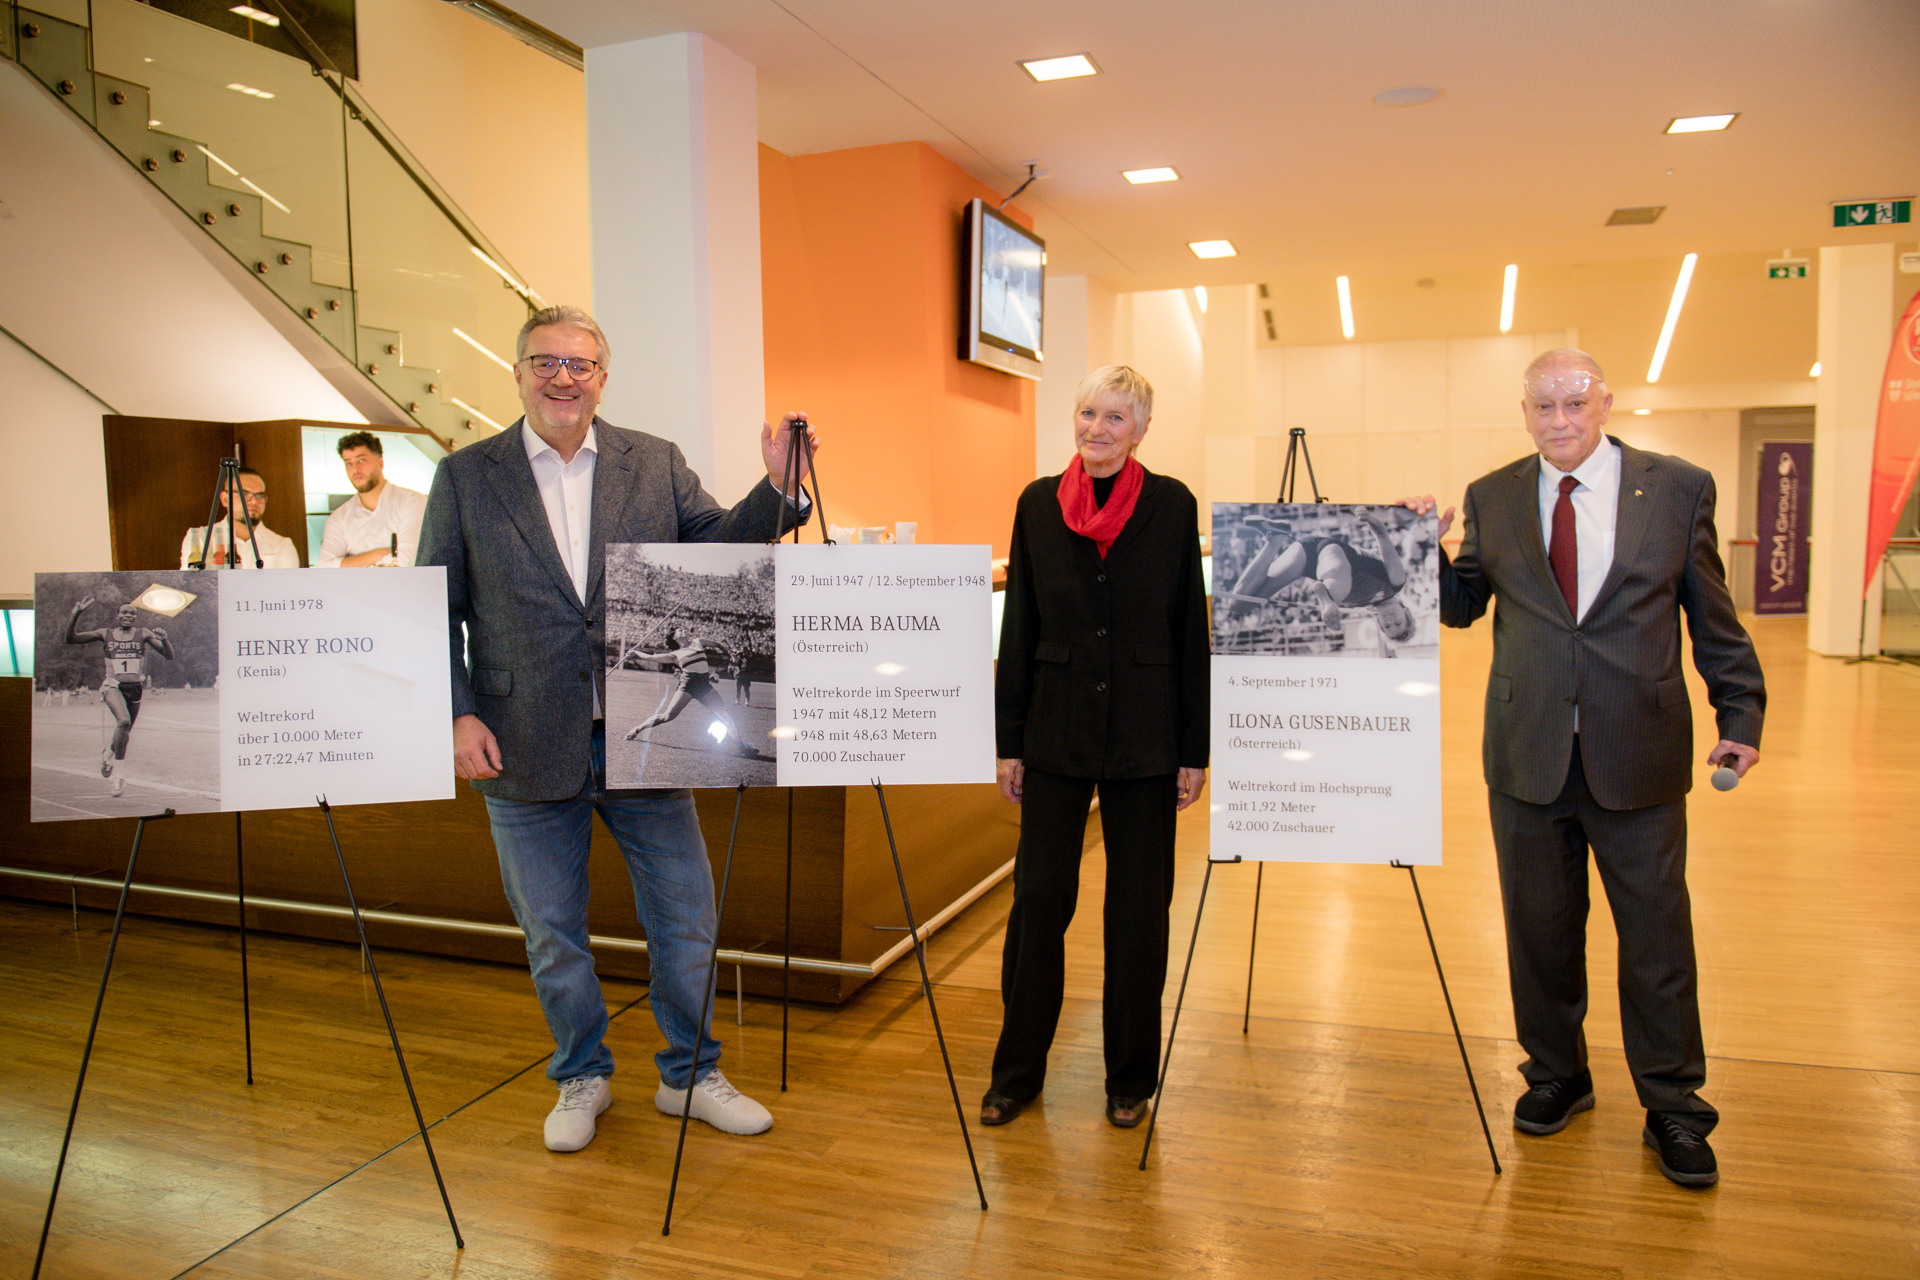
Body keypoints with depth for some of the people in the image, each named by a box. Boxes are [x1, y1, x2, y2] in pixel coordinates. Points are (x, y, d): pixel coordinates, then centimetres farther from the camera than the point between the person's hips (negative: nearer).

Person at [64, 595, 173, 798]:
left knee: (125, 730, 11)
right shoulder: (105, 634, 6)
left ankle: (109, 754, 47)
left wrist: (164, 639, -19)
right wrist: (76, 614, -8)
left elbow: (169, 656, 0)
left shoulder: (143, 634, 5)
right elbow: (71, 639, 3)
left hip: (136, 687, 2)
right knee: (123, 721, -28)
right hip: (113, 685, -2)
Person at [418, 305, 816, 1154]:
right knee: (552, 932, 13)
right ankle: (581, 1080, 35)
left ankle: (691, 1075, 31)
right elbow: (437, 611, 2)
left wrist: (778, 483, -15)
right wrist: (458, 715, -7)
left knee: (685, 918, 9)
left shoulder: (655, 464, 5)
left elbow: (718, 552, 0)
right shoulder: (465, 477, 2)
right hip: (527, 751, 0)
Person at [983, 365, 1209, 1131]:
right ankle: (1018, 1070, 23)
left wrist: (1195, 749, -3)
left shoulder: (1172, 505, -2)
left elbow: (1191, 632, -1)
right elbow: (1018, 630, 5)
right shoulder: (1038, 504, 3)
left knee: (1139, 906, 8)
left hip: (1143, 736, -1)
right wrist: (1010, 741, 3)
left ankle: (1130, 1078, 26)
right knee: (1037, 895, 4)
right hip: (1056, 730, 1)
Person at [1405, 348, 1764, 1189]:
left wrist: (1741, 716, 2)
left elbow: (1714, 617, 5)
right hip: (1528, 755, 2)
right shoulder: (1491, 499, 5)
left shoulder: (1679, 489, 1)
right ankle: (1557, 1076, 32)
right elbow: (1460, 607, 9)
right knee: (1540, 928, 12)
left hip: (1639, 755, -1)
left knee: (1657, 931, 6)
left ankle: (1673, 1105, 24)